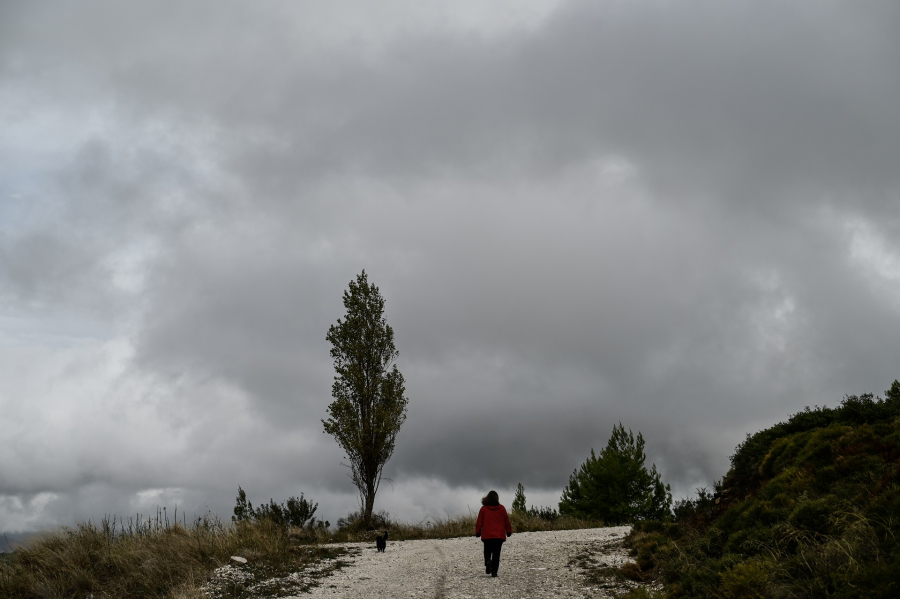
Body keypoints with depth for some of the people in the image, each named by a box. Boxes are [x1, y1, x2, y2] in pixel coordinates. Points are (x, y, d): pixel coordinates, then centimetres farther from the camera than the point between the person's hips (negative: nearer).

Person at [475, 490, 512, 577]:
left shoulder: (483, 509, 0)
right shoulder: (501, 509, 2)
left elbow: (479, 522, 2)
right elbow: (507, 521, 8)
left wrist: (477, 532, 10)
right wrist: (509, 531, 18)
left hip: (487, 535, 0)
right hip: (499, 535, 0)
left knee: (487, 551, 13)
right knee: (496, 554, 3)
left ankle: (488, 561, -18)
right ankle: (494, 572, -4)